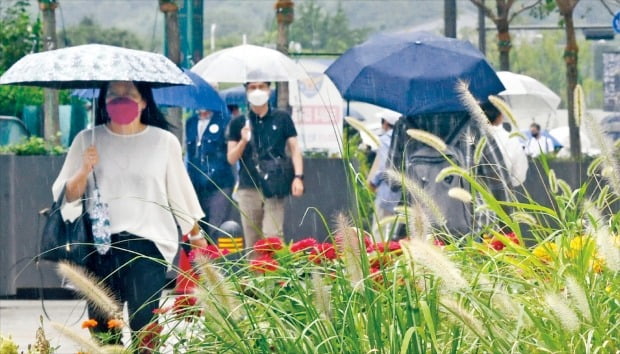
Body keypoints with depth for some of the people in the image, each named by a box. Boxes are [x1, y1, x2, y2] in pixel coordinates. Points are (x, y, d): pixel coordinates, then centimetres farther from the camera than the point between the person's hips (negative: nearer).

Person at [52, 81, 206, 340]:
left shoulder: (164, 141, 7)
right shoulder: (87, 140, 9)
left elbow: (179, 192, 15)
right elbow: (67, 195, 7)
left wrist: (195, 234, 18)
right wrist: (84, 170, -10)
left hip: (149, 242, -1)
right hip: (101, 243, 1)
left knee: (143, 326, -10)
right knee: (101, 324, -1)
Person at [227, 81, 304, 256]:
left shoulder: (282, 119, 9)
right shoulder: (238, 123, 11)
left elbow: (294, 149, 8)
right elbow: (231, 159, 9)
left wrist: (298, 176, -7)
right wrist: (243, 141, -11)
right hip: (248, 189, 2)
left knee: (272, 237, -13)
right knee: (252, 242, 2)